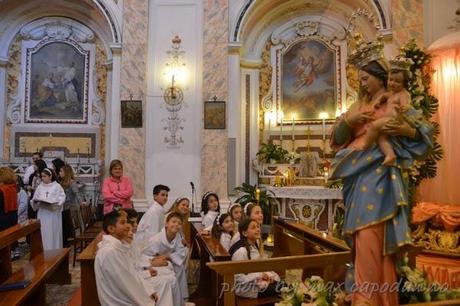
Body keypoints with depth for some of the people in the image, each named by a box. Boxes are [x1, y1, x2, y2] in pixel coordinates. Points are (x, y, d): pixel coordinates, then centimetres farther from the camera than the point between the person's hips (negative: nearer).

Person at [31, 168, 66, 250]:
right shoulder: (40, 187, 8)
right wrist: (36, 201, -13)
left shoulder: (57, 186, -3)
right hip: (43, 214, 3)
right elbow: (35, 198, 8)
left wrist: (52, 203, -21)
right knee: (43, 234, 5)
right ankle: (44, 251, 15)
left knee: (53, 233, 4)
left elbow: (62, 197, -8)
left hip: (54, 214, -3)